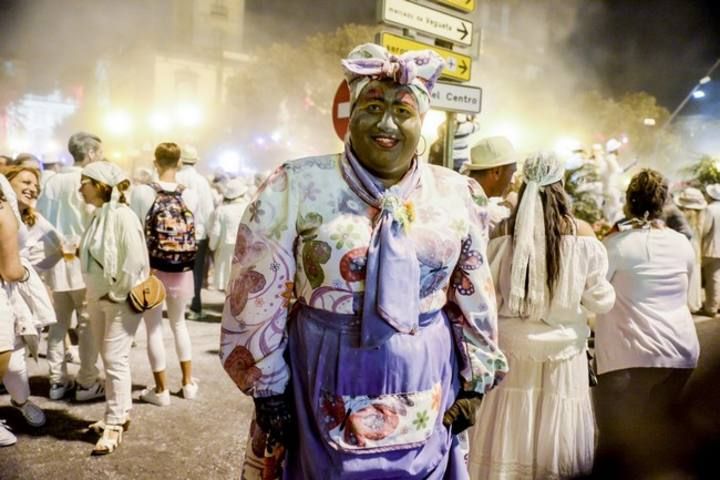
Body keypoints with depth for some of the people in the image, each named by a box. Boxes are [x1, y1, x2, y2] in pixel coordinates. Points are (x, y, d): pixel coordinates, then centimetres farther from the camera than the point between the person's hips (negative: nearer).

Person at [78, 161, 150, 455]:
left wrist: (116, 294, -15)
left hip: (120, 300, -8)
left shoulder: (122, 216, -18)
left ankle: (114, 424, 7)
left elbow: (134, 261, -22)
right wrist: (96, 294, 9)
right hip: (98, 298, 9)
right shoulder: (98, 215, 8)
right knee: (109, 359, 15)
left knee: (115, 360, -4)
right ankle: (119, 413, 28)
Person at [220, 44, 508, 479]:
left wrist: (475, 383, 9)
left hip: (426, 402, 3)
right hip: (328, 393, -2)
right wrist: (270, 390, -4)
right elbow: (258, 299, -7)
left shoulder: (455, 195, -1)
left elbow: (474, 302, 7)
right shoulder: (295, 189, -11)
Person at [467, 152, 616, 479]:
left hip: (513, 347, 1)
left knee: (510, 432, 12)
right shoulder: (581, 232, -7)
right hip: (563, 347, 0)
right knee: (557, 433, 14)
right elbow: (600, 301, -3)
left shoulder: (504, 231, -7)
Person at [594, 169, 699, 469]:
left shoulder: (616, 244, -9)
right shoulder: (683, 245, 6)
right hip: (682, 351, 6)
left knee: (617, 442, 2)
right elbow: (684, 292, 19)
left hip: (633, 354, -5)